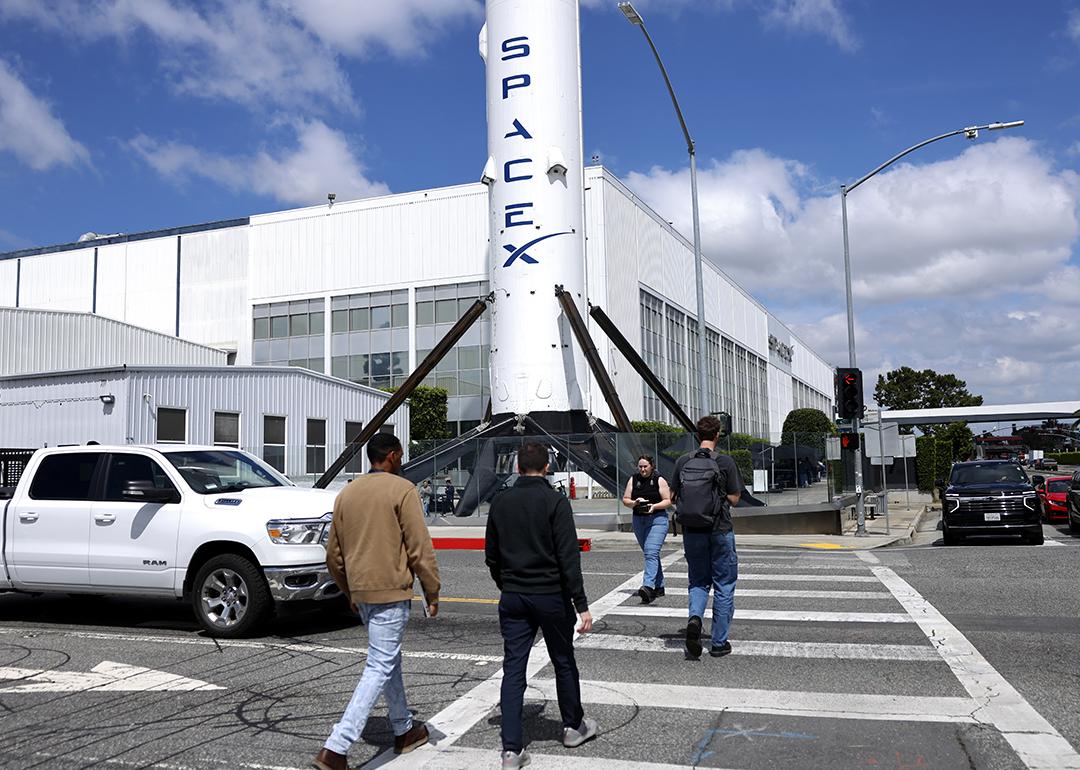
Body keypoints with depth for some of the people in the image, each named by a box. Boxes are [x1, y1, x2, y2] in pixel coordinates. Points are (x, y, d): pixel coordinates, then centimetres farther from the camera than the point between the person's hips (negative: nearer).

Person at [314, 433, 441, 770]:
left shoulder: (347, 493, 10)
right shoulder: (402, 490, -10)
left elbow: (334, 553, 14)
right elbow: (420, 548, -13)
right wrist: (432, 593, -4)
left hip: (361, 591, 8)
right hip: (392, 591, -7)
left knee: (388, 660, 21)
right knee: (379, 669, -4)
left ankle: (404, 731, 34)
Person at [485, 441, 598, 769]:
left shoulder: (500, 502, 3)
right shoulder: (555, 502, -12)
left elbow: (491, 555, 10)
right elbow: (568, 557, -16)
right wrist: (581, 604, -13)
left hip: (512, 598, 3)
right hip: (551, 597, -3)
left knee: (513, 669, 5)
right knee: (564, 662, 16)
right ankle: (573, 726, 33)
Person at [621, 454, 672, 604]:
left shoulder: (659, 480, -2)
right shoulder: (633, 480, 8)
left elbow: (668, 501, -4)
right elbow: (625, 500, 7)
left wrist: (654, 506, -20)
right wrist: (635, 503, -14)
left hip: (657, 520, -5)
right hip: (638, 520, 5)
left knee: (651, 552, -19)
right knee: (651, 554, 14)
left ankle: (648, 587, -31)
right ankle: (659, 586, 25)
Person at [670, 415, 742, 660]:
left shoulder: (683, 461, -1)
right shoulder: (725, 462, -9)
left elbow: (673, 495, 4)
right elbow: (734, 498, -6)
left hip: (691, 531, 3)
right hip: (719, 530, -3)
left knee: (698, 581, 17)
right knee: (724, 585, 9)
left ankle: (694, 617, -11)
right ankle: (719, 643, 13)